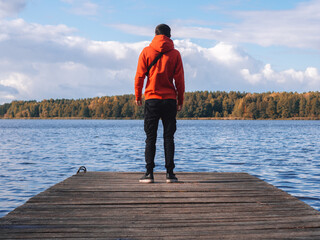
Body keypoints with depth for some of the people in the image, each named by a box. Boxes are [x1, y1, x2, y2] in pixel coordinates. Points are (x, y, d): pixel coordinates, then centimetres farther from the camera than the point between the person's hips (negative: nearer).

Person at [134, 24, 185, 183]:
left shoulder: (146, 52, 1)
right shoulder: (175, 54, 2)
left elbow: (139, 76, 0)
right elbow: (179, 79, 2)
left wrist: (138, 96, 10)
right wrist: (180, 100, 9)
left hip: (151, 99, 0)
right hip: (170, 100, 1)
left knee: (150, 137, 3)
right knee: (168, 137, 5)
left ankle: (149, 172, -2)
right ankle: (170, 173, 2)